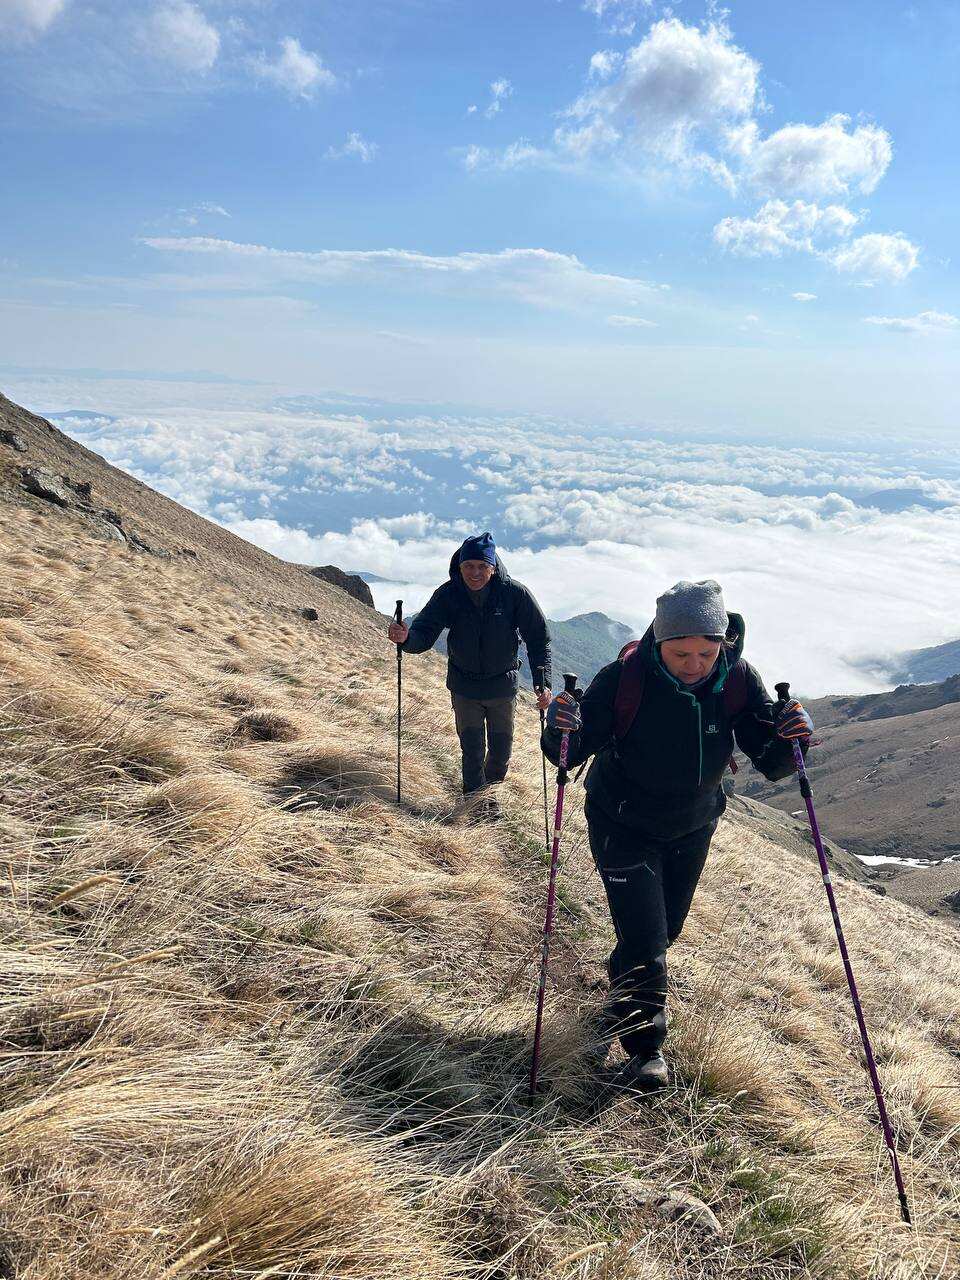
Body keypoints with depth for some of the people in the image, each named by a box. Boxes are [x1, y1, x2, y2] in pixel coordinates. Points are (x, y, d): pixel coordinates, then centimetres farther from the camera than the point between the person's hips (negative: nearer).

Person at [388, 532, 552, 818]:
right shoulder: (448, 594, -17)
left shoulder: (515, 593, -20)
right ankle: (477, 797, 29)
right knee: (472, 747, 9)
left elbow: (538, 639, -13)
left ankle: (491, 787, 45)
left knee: (502, 746, 18)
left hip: (503, 685, 1)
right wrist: (407, 638, -44)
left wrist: (542, 682, -21)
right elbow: (425, 632, -20)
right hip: (464, 685, 0)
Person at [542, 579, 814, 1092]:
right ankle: (646, 1050, 12)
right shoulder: (624, 677, -28)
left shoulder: (738, 681, -19)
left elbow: (770, 763, -15)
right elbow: (571, 754, -22)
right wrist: (561, 731, -45)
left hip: (692, 827, 4)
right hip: (623, 826, -4)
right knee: (645, 941, -10)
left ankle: (622, 995, 53)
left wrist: (789, 740, -37)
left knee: (664, 932, 22)